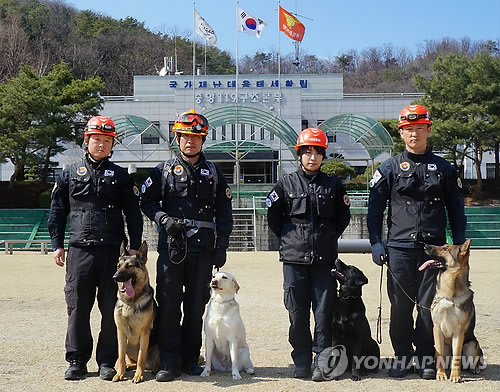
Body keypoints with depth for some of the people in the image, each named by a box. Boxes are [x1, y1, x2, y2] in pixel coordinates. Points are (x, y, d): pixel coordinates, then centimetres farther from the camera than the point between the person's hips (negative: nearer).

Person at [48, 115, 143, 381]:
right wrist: (57, 245, 6)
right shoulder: (70, 174, 12)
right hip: (79, 250, 0)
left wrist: (135, 247, 3)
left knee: (111, 308, 2)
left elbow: (133, 214, 10)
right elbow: (57, 212, 13)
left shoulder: (120, 176, 10)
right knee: (77, 307, 2)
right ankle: (77, 361, 13)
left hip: (112, 251, 0)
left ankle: (107, 362, 11)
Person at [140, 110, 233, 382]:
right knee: (168, 304, -3)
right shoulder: (164, 170, 9)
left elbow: (224, 212, 12)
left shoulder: (213, 173, 12)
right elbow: (147, 201, 9)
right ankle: (169, 361, 4)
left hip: (203, 248, 1)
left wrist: (222, 246, 3)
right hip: (171, 247, -1)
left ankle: (190, 359, 16)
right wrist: (164, 219, -10)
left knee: (196, 305, 6)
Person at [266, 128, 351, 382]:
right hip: (294, 257, 0)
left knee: (324, 311, -1)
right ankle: (301, 362, 13)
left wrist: (328, 238, 12)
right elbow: (273, 217, 11)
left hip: (325, 258, 1)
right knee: (297, 313, 3)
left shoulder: (333, 185, 8)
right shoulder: (286, 184, 5)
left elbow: (343, 217, 17)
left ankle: (321, 362, 7)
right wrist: (290, 239, 8)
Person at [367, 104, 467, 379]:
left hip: (433, 248, 1)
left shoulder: (443, 168, 10)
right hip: (399, 248, 0)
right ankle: (402, 357, 16)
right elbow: (375, 208, 6)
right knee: (400, 306, 3)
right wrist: (376, 243, -2)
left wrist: (459, 245, 5)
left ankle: (425, 359, 14)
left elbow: (456, 210, 12)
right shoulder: (389, 168, 6)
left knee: (428, 305, 2)